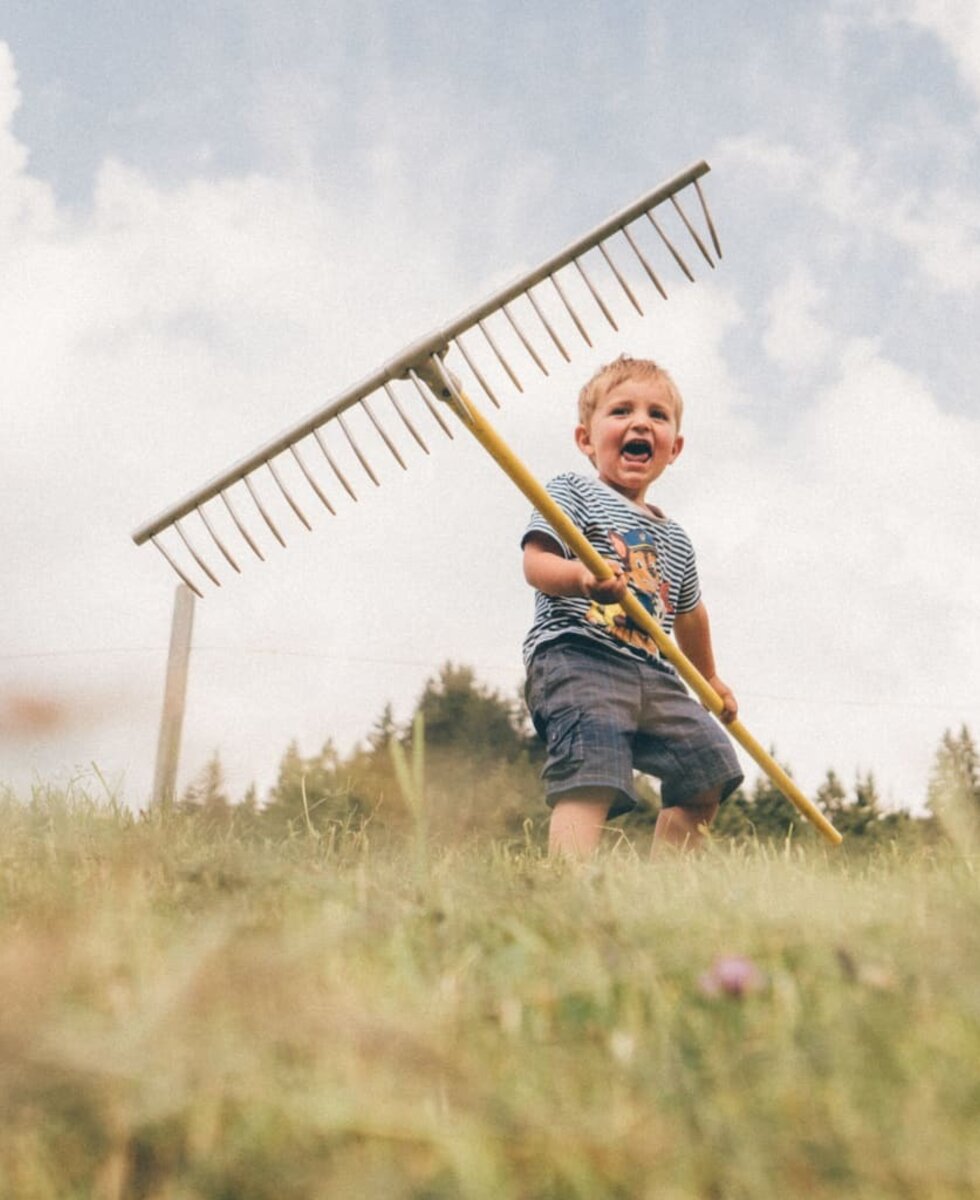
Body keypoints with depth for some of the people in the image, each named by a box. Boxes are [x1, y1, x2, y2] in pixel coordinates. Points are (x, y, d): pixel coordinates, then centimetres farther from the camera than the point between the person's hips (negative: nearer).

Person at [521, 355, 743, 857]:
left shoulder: (675, 538, 24)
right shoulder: (573, 492, 3)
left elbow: (689, 614, 38)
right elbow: (536, 561, -12)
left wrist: (711, 679, 46)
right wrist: (582, 576, -33)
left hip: (653, 674, 8)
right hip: (577, 657, -8)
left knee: (709, 772, 8)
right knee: (591, 777, -26)